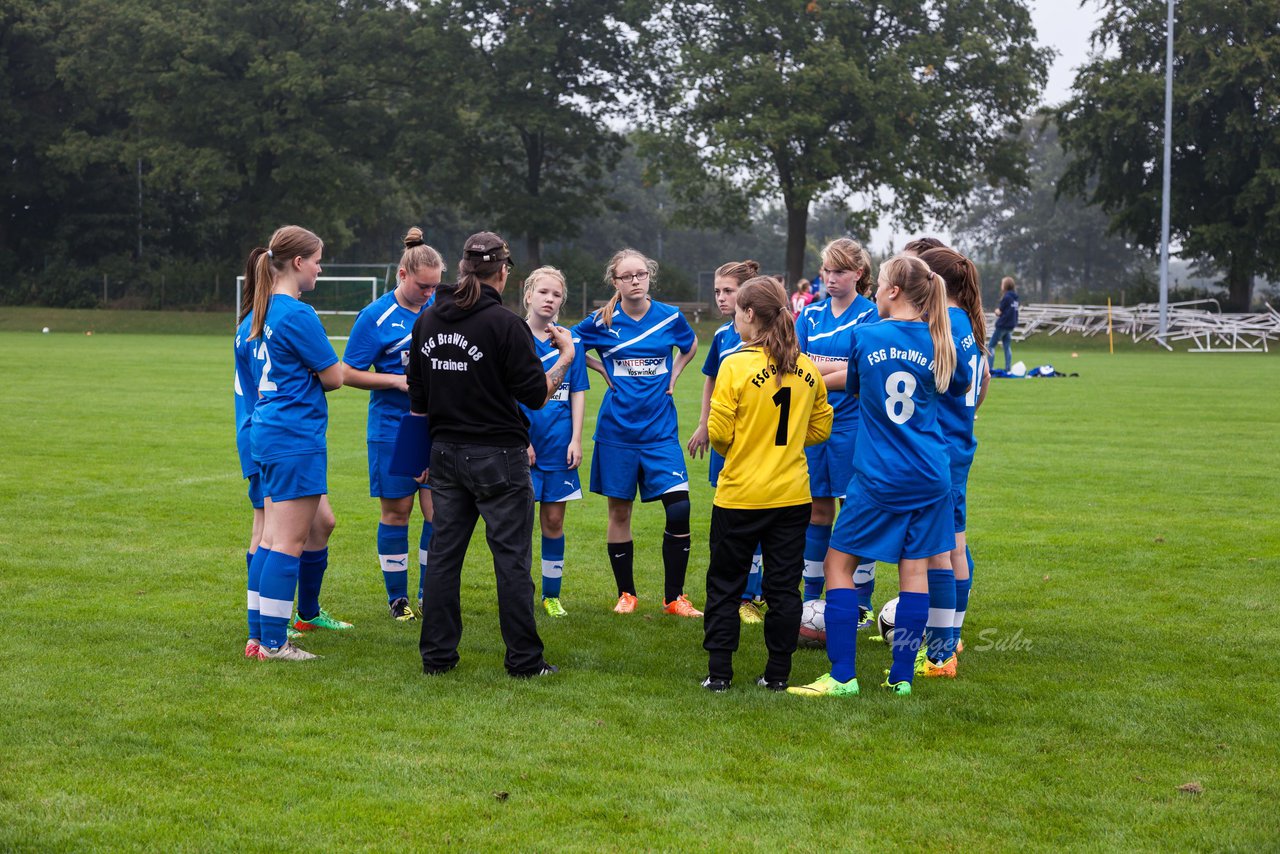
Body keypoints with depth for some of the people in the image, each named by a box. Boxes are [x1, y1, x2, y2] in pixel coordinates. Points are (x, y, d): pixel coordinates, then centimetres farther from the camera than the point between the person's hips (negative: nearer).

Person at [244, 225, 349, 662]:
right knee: (289, 541, -6)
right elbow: (333, 377, -8)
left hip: (268, 430, 10)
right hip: (295, 438, -10)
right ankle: (273, 644, -3)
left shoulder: (263, 311, 12)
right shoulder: (298, 314, -16)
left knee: (319, 523, 21)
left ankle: (308, 612, 32)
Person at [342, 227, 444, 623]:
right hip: (392, 430, -3)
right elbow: (349, 374, -6)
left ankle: (430, 596, 12)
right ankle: (398, 598, 18)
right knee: (396, 513, 5)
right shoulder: (376, 316, -8)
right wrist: (397, 381, -16)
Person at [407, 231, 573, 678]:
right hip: (498, 456, -6)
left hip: (445, 453, 6)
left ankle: (436, 654, 14)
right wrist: (566, 356, 4)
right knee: (512, 557, 1)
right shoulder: (504, 323, -14)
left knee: (444, 551, 11)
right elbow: (535, 394, -10)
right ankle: (524, 659, 6)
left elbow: (417, 401, 10)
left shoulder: (426, 321, 5)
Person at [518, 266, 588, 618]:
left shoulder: (571, 342, 7)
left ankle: (552, 595, 17)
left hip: (559, 446, 3)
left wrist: (575, 439, 0)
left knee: (554, 521, 7)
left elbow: (577, 393, 9)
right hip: (522, 444, -3)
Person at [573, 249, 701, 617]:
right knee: (619, 510, 6)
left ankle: (674, 597, 1)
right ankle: (626, 594, 21)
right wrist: (604, 371, 0)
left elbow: (690, 345, 20)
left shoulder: (670, 317, 0)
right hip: (617, 430, 0)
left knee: (679, 507, -11)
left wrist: (673, 375, 6)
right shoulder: (601, 323, -5)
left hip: (660, 429, 0)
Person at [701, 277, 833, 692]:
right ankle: (778, 673, 12)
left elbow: (719, 433, -13)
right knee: (784, 586, 9)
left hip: (740, 496, -3)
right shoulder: (807, 369, 1)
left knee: (724, 584, 9)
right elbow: (820, 428, 8)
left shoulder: (735, 365, -13)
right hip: (792, 496, 4)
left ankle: (719, 672, 9)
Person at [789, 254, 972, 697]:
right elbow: (962, 387, 19)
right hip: (929, 477, 3)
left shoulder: (865, 337, -5)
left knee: (839, 563, 4)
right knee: (915, 569, 8)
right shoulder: (938, 341, -1)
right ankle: (902, 675, 10)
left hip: (877, 477, -3)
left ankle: (842, 675, -2)